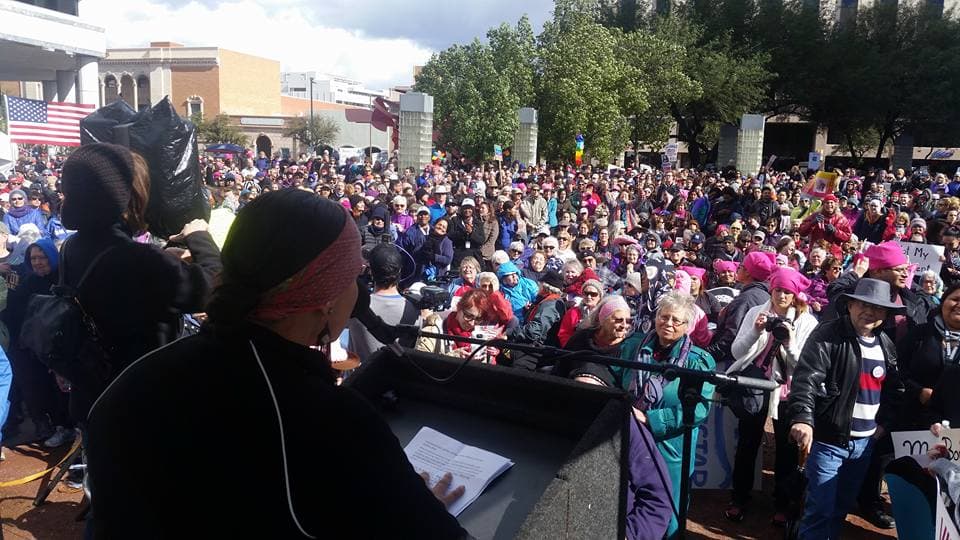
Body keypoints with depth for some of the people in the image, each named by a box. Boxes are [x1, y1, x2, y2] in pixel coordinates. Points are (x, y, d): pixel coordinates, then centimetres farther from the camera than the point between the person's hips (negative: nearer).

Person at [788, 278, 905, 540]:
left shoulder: (886, 345, 9)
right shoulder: (828, 335, -12)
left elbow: (895, 389, 23)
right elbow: (806, 378, -23)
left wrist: (883, 422, 13)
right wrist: (803, 417, -36)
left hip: (865, 441, 6)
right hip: (828, 439, -6)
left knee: (843, 507, 18)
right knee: (821, 509, -4)